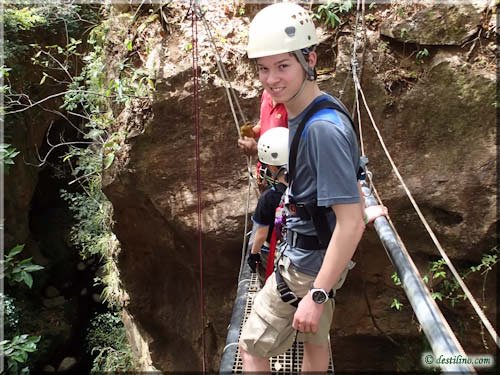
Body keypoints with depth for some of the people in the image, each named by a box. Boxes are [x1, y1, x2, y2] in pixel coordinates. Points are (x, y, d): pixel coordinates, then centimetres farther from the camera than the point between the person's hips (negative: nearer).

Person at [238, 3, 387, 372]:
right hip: (314, 254, 9)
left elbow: (351, 223, -29)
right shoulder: (306, 114, 0)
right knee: (315, 340, 26)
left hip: (308, 265, -9)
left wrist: (317, 295, -26)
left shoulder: (323, 128, -29)